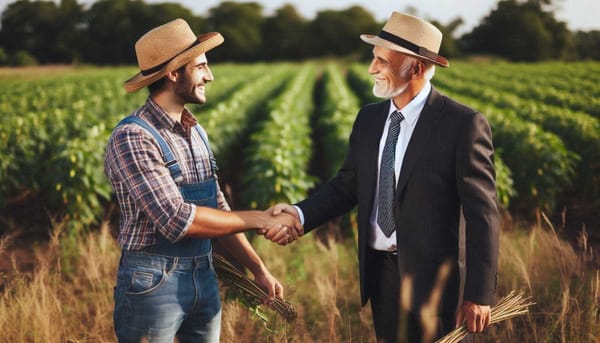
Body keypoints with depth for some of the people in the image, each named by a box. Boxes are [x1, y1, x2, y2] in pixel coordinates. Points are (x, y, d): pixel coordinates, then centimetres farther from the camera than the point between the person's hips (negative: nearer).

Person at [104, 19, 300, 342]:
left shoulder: (195, 132, 8)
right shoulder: (132, 138, -17)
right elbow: (178, 220, -25)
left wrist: (259, 269, 6)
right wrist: (257, 219, -18)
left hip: (204, 279, 7)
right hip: (153, 283, -7)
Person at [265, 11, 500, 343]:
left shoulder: (462, 125, -13)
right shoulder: (369, 118, 6)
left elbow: (482, 214, -13)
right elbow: (346, 185, 7)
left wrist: (479, 294, -14)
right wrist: (299, 214, -11)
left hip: (431, 278, -5)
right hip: (380, 272, 6)